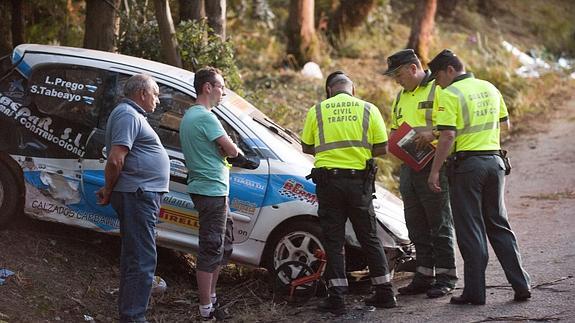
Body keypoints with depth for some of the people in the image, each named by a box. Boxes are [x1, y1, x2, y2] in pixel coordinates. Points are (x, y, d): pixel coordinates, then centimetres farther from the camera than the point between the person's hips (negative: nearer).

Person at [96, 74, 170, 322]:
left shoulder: (132, 115, 20)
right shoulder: (128, 115, -14)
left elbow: (117, 160, 25)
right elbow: (115, 159, -23)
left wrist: (109, 190, 18)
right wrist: (109, 191, -11)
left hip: (141, 195, 11)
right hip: (138, 195, -11)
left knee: (133, 256, 17)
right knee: (143, 260, -10)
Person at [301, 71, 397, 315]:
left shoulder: (317, 111, 3)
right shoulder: (368, 109, 3)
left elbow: (307, 148, 8)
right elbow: (382, 148, 1)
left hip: (328, 180, -1)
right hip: (359, 181, 1)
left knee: (333, 240, 5)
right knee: (369, 237, 13)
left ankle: (336, 298, 1)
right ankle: (385, 293, 16)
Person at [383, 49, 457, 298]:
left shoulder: (438, 90, -6)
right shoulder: (401, 96, 20)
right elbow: (395, 128, 29)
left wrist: (433, 134, -27)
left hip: (434, 165, -8)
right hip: (408, 165, 8)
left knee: (440, 223, -3)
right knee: (416, 226, 11)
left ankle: (445, 277, 3)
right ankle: (424, 275, 18)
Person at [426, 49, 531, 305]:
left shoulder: (450, 94, -10)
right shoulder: (489, 88, 11)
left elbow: (448, 136, -18)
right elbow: (505, 124, 21)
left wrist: (434, 171, -14)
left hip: (466, 163, -6)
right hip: (494, 160, 6)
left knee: (470, 230, 0)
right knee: (499, 226, 14)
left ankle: (475, 292, 2)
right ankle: (521, 286, 12)